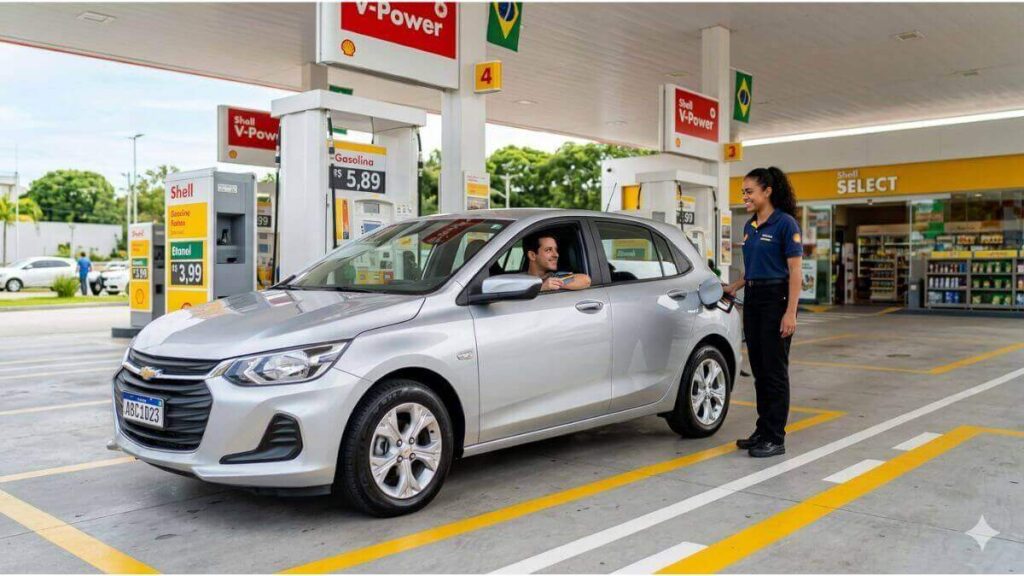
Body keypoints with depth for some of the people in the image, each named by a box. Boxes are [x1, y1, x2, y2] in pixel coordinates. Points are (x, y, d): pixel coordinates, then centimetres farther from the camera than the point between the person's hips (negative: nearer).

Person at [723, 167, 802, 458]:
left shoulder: (785, 223, -11)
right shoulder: (749, 226, 12)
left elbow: (795, 271, -14)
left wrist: (791, 313, -20)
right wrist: (734, 287, 11)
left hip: (776, 299, -8)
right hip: (752, 299, 8)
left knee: (775, 370, -3)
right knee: (759, 369, 12)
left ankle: (775, 438, 5)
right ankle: (762, 430, 21)